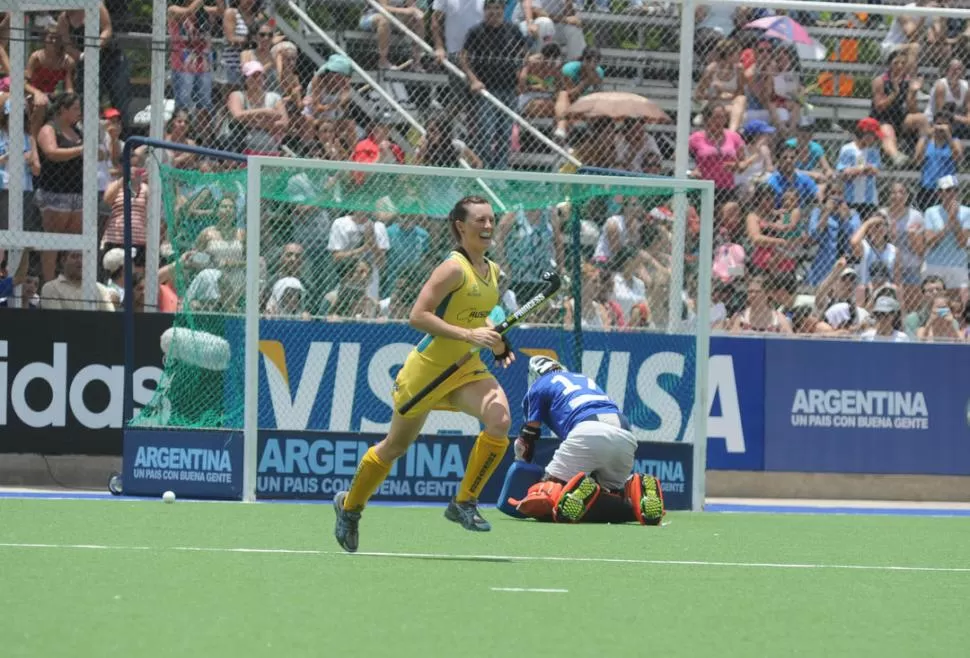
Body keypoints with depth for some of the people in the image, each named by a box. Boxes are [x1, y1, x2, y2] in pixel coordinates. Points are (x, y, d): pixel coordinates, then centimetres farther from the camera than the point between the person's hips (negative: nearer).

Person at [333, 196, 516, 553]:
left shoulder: (493, 272, 5)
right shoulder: (453, 269, -19)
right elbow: (417, 316, -26)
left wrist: (495, 343, 5)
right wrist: (468, 335, -31)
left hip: (467, 369, 6)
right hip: (427, 367, -6)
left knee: (500, 419, -23)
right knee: (396, 446, 10)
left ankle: (464, 503, -9)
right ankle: (350, 505, 36)